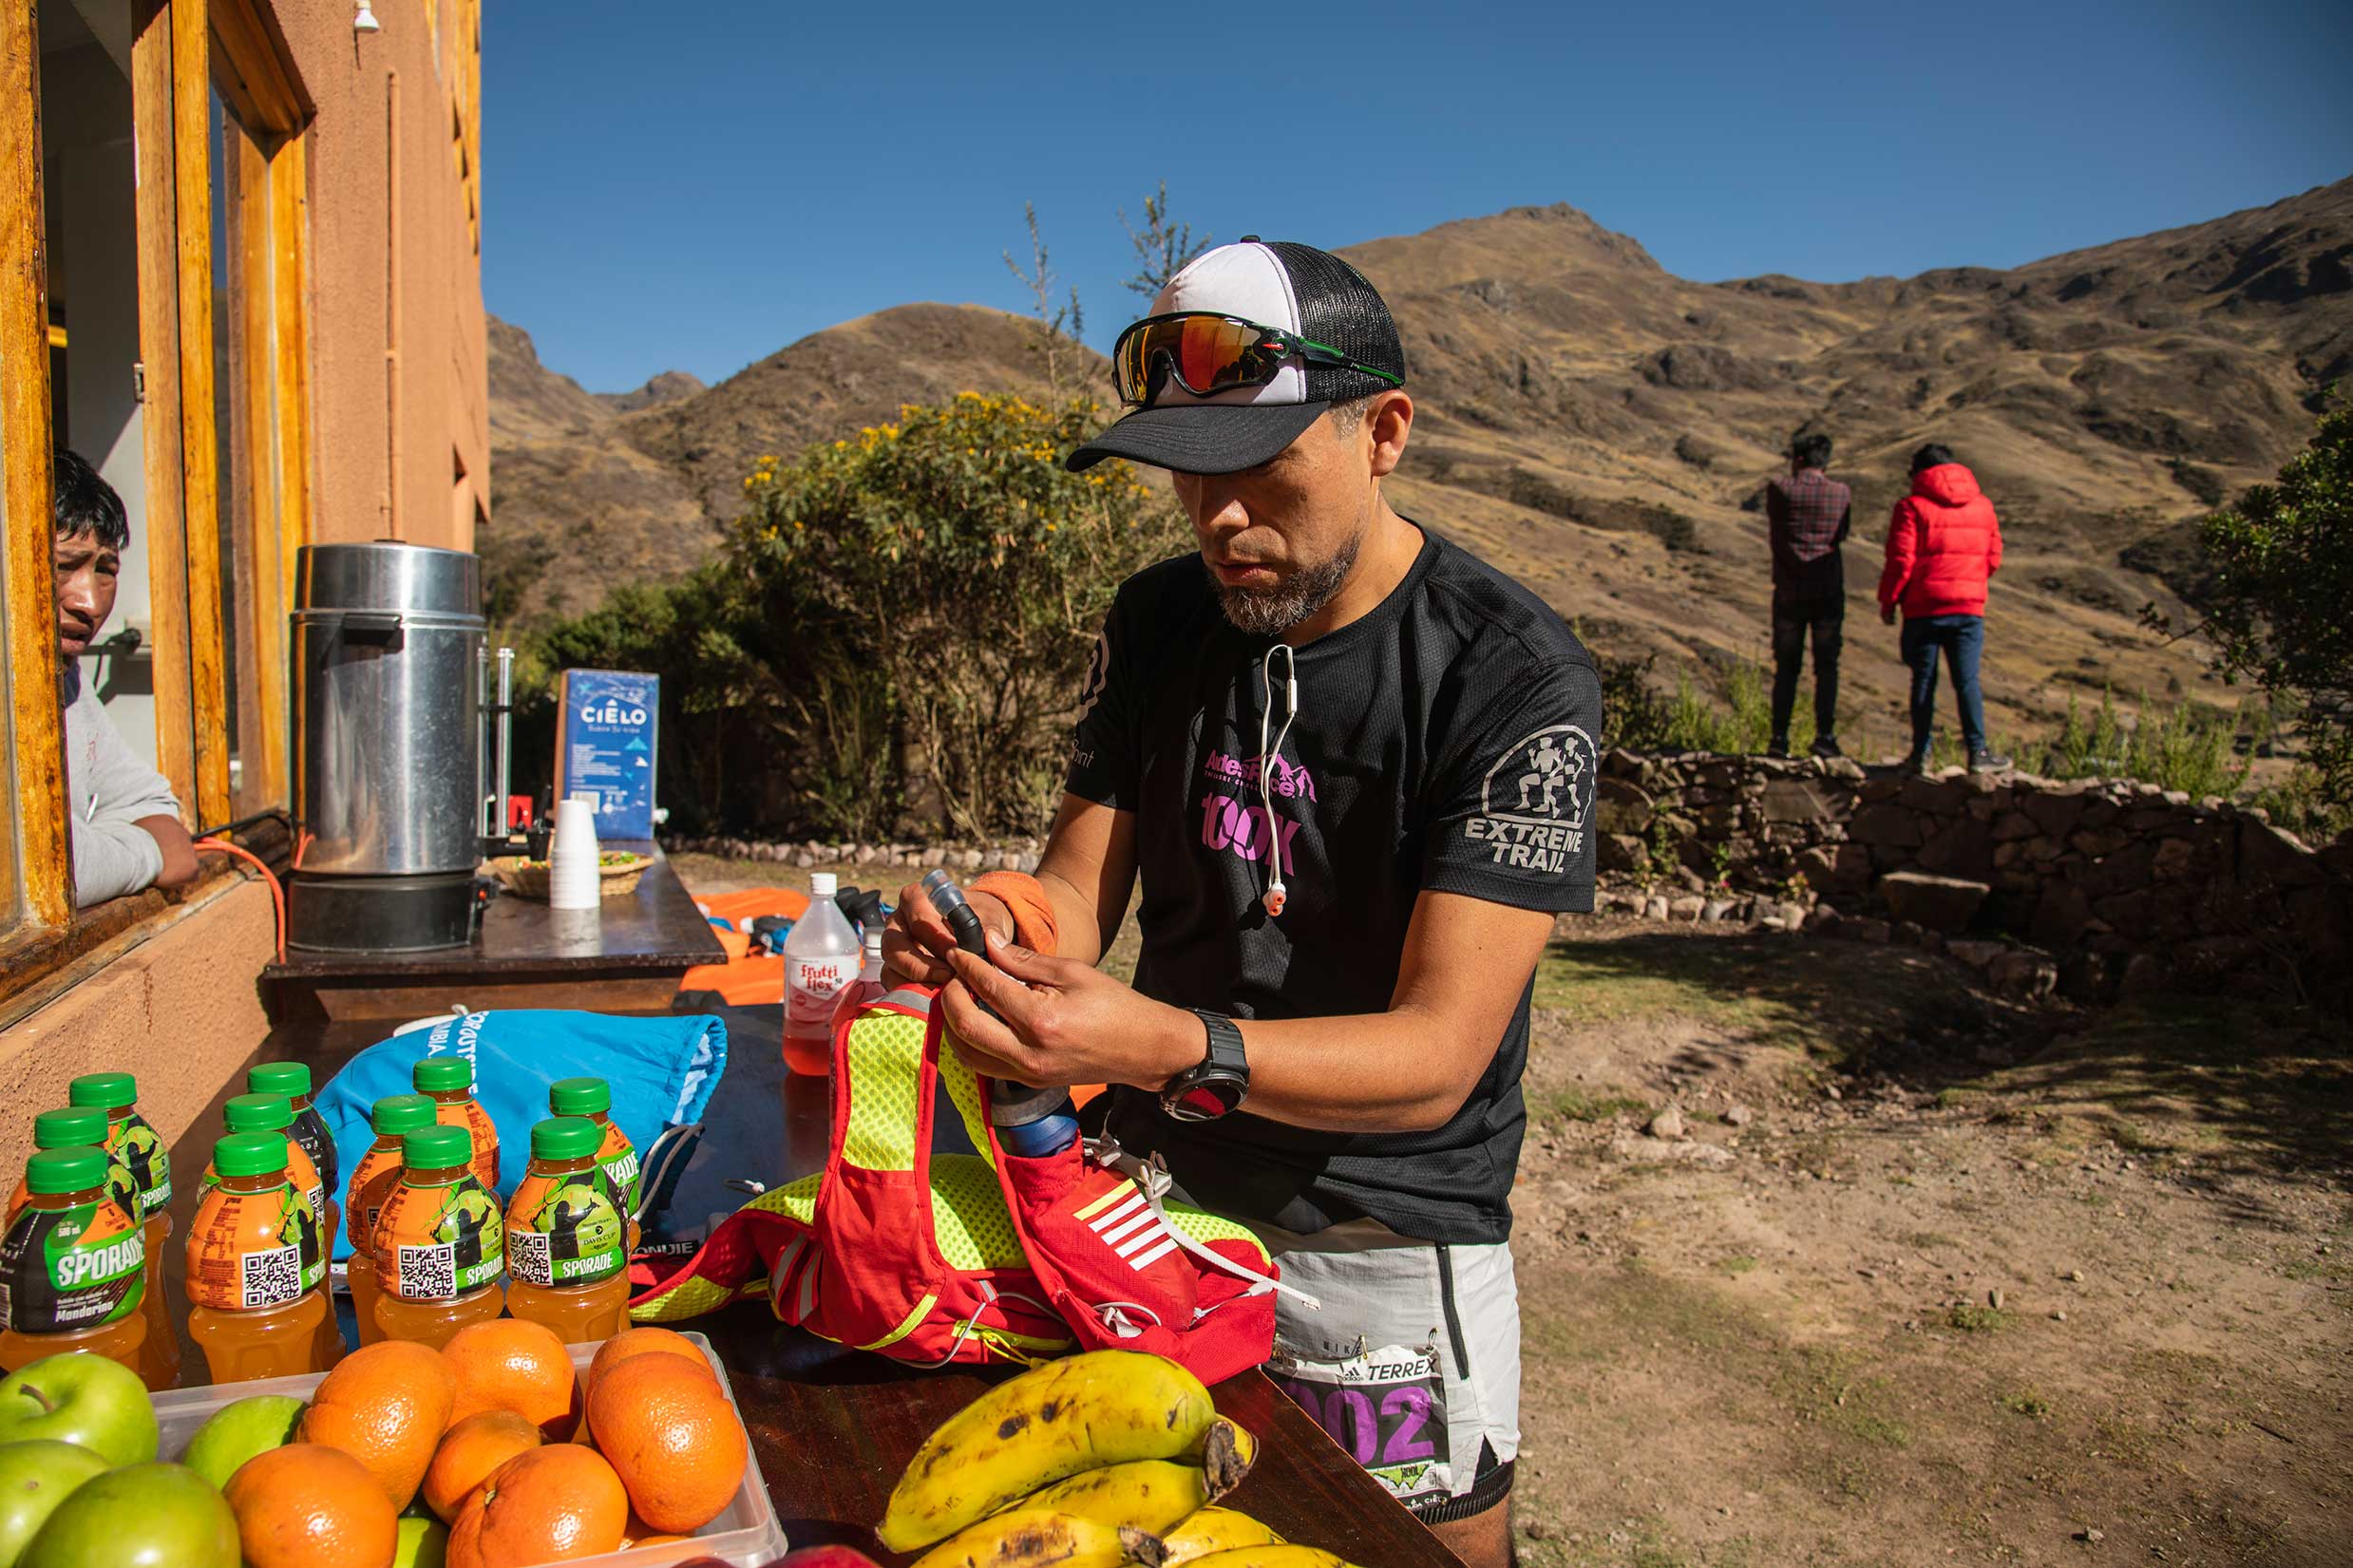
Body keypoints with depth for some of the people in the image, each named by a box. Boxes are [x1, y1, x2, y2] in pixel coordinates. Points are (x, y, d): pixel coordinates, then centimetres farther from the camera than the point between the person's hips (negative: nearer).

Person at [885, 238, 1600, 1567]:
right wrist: (993, 935, -24)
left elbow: (1438, 1055, -25)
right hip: (1150, 1204, 5)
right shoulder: (1160, 621, -2)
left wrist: (1163, 1047, -40)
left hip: (1384, 1254, -4)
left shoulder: (1517, 677, -20)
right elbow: (1083, 883, 0)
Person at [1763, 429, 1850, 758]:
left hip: (1789, 592, 0)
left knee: (1786, 668, 7)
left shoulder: (1779, 489, -4)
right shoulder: (1842, 493, 0)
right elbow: (1842, 534, 13)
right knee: (1826, 667, 6)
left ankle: (1779, 737, 3)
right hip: (1829, 592, 0)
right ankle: (1824, 735, -2)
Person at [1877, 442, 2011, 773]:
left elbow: (1900, 560, -10)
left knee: (1924, 680, 4)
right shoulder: (1983, 506, 10)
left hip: (1924, 608, -3)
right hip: (1970, 608, 3)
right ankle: (1978, 752, -1)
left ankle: (1921, 753, 7)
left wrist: (1887, 601, 1)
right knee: (1967, 681, 4)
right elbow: (1993, 559, 13)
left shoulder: (1912, 506, -5)